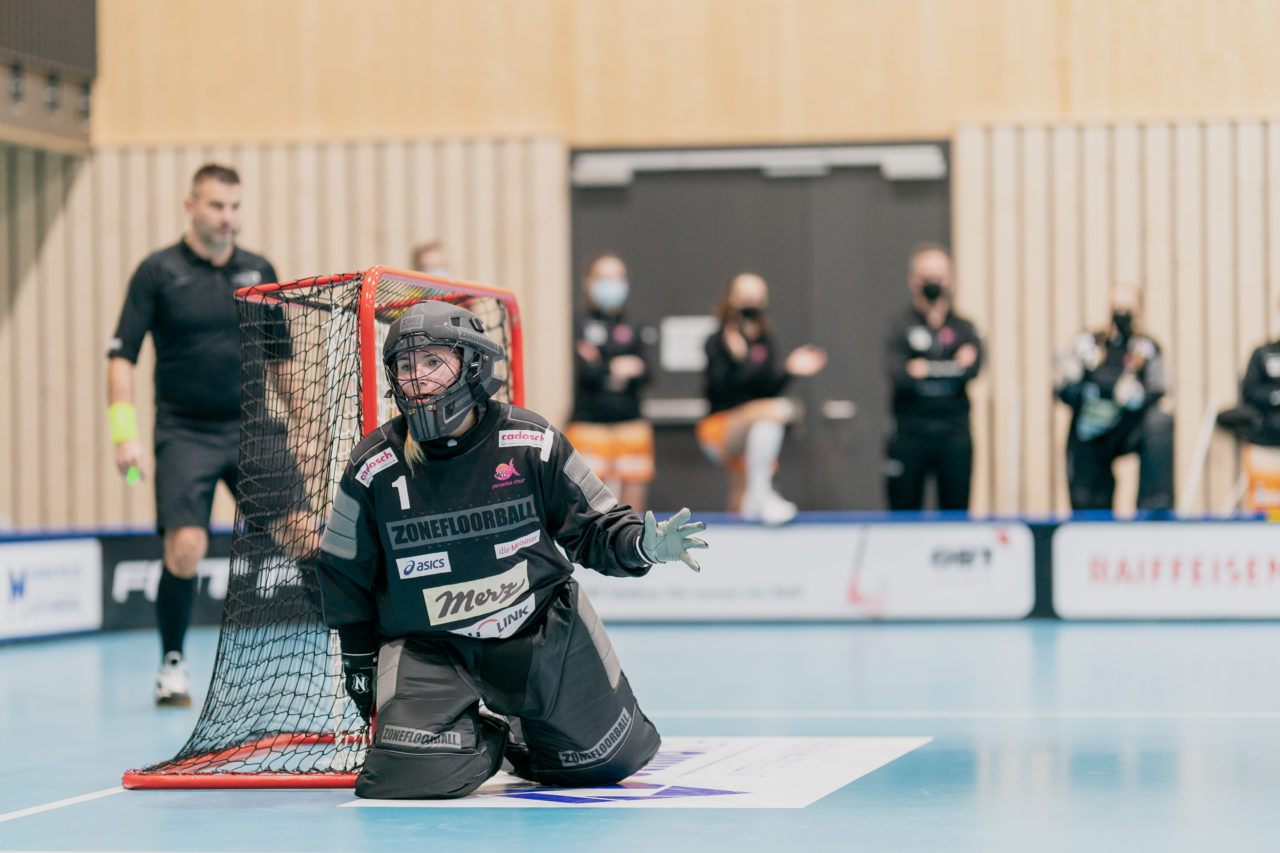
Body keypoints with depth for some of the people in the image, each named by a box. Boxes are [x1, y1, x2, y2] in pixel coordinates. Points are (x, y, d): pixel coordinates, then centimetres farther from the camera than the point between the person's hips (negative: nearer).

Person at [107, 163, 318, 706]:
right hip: (185, 433, -3)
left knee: (303, 531, -9)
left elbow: (280, 357, 18)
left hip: (253, 430, 3)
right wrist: (125, 432, -14)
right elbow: (121, 355, -5)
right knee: (185, 546, -15)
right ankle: (172, 665, 5)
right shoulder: (158, 272, -2)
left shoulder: (259, 271, 9)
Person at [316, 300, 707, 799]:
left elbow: (593, 528, -2)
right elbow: (345, 571, 5)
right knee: (406, 775, -22)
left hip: (543, 631, 1)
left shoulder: (530, 444, -11)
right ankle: (480, 742, 13)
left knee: (612, 759, 4)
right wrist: (359, 663, 9)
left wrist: (643, 544, -23)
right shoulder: (373, 468, -9)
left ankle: (524, 739, 36)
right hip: (426, 647, -1)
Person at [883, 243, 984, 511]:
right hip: (910, 436, -2)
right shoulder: (900, 328, 2)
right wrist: (953, 367, -11)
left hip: (954, 436, 2)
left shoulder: (965, 329, 8)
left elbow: (972, 369, -10)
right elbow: (898, 376, -13)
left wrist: (924, 368, -7)